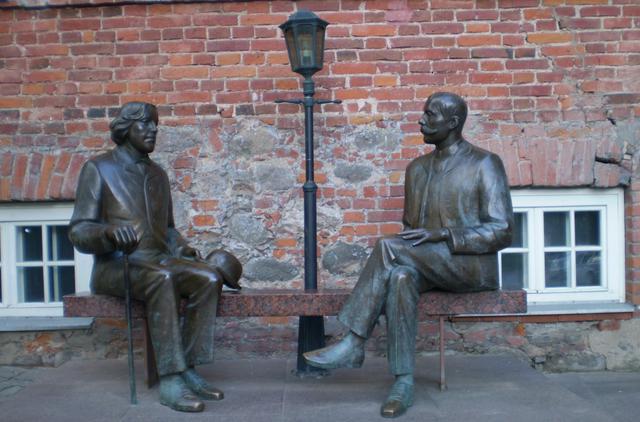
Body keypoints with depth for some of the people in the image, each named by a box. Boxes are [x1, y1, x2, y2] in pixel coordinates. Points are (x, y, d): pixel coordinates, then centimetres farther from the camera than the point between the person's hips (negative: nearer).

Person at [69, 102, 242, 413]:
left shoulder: (157, 174, 18)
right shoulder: (98, 169, 1)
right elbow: (78, 232, -6)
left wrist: (183, 251, 5)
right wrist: (109, 230, -28)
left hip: (157, 260, 5)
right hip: (115, 267, -5)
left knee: (209, 277, -23)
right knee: (162, 278, -37)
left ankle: (187, 370, -20)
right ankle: (170, 380, -33)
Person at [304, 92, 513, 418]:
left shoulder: (484, 164, -4)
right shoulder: (417, 167, 15)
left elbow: (501, 231, -10)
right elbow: (409, 224, 20)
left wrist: (441, 235, -21)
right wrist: (406, 247, -4)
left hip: (472, 265, -5)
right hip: (426, 265, 5)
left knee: (387, 247, -28)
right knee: (400, 276, -32)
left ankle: (353, 344, -20)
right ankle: (404, 381, -28)